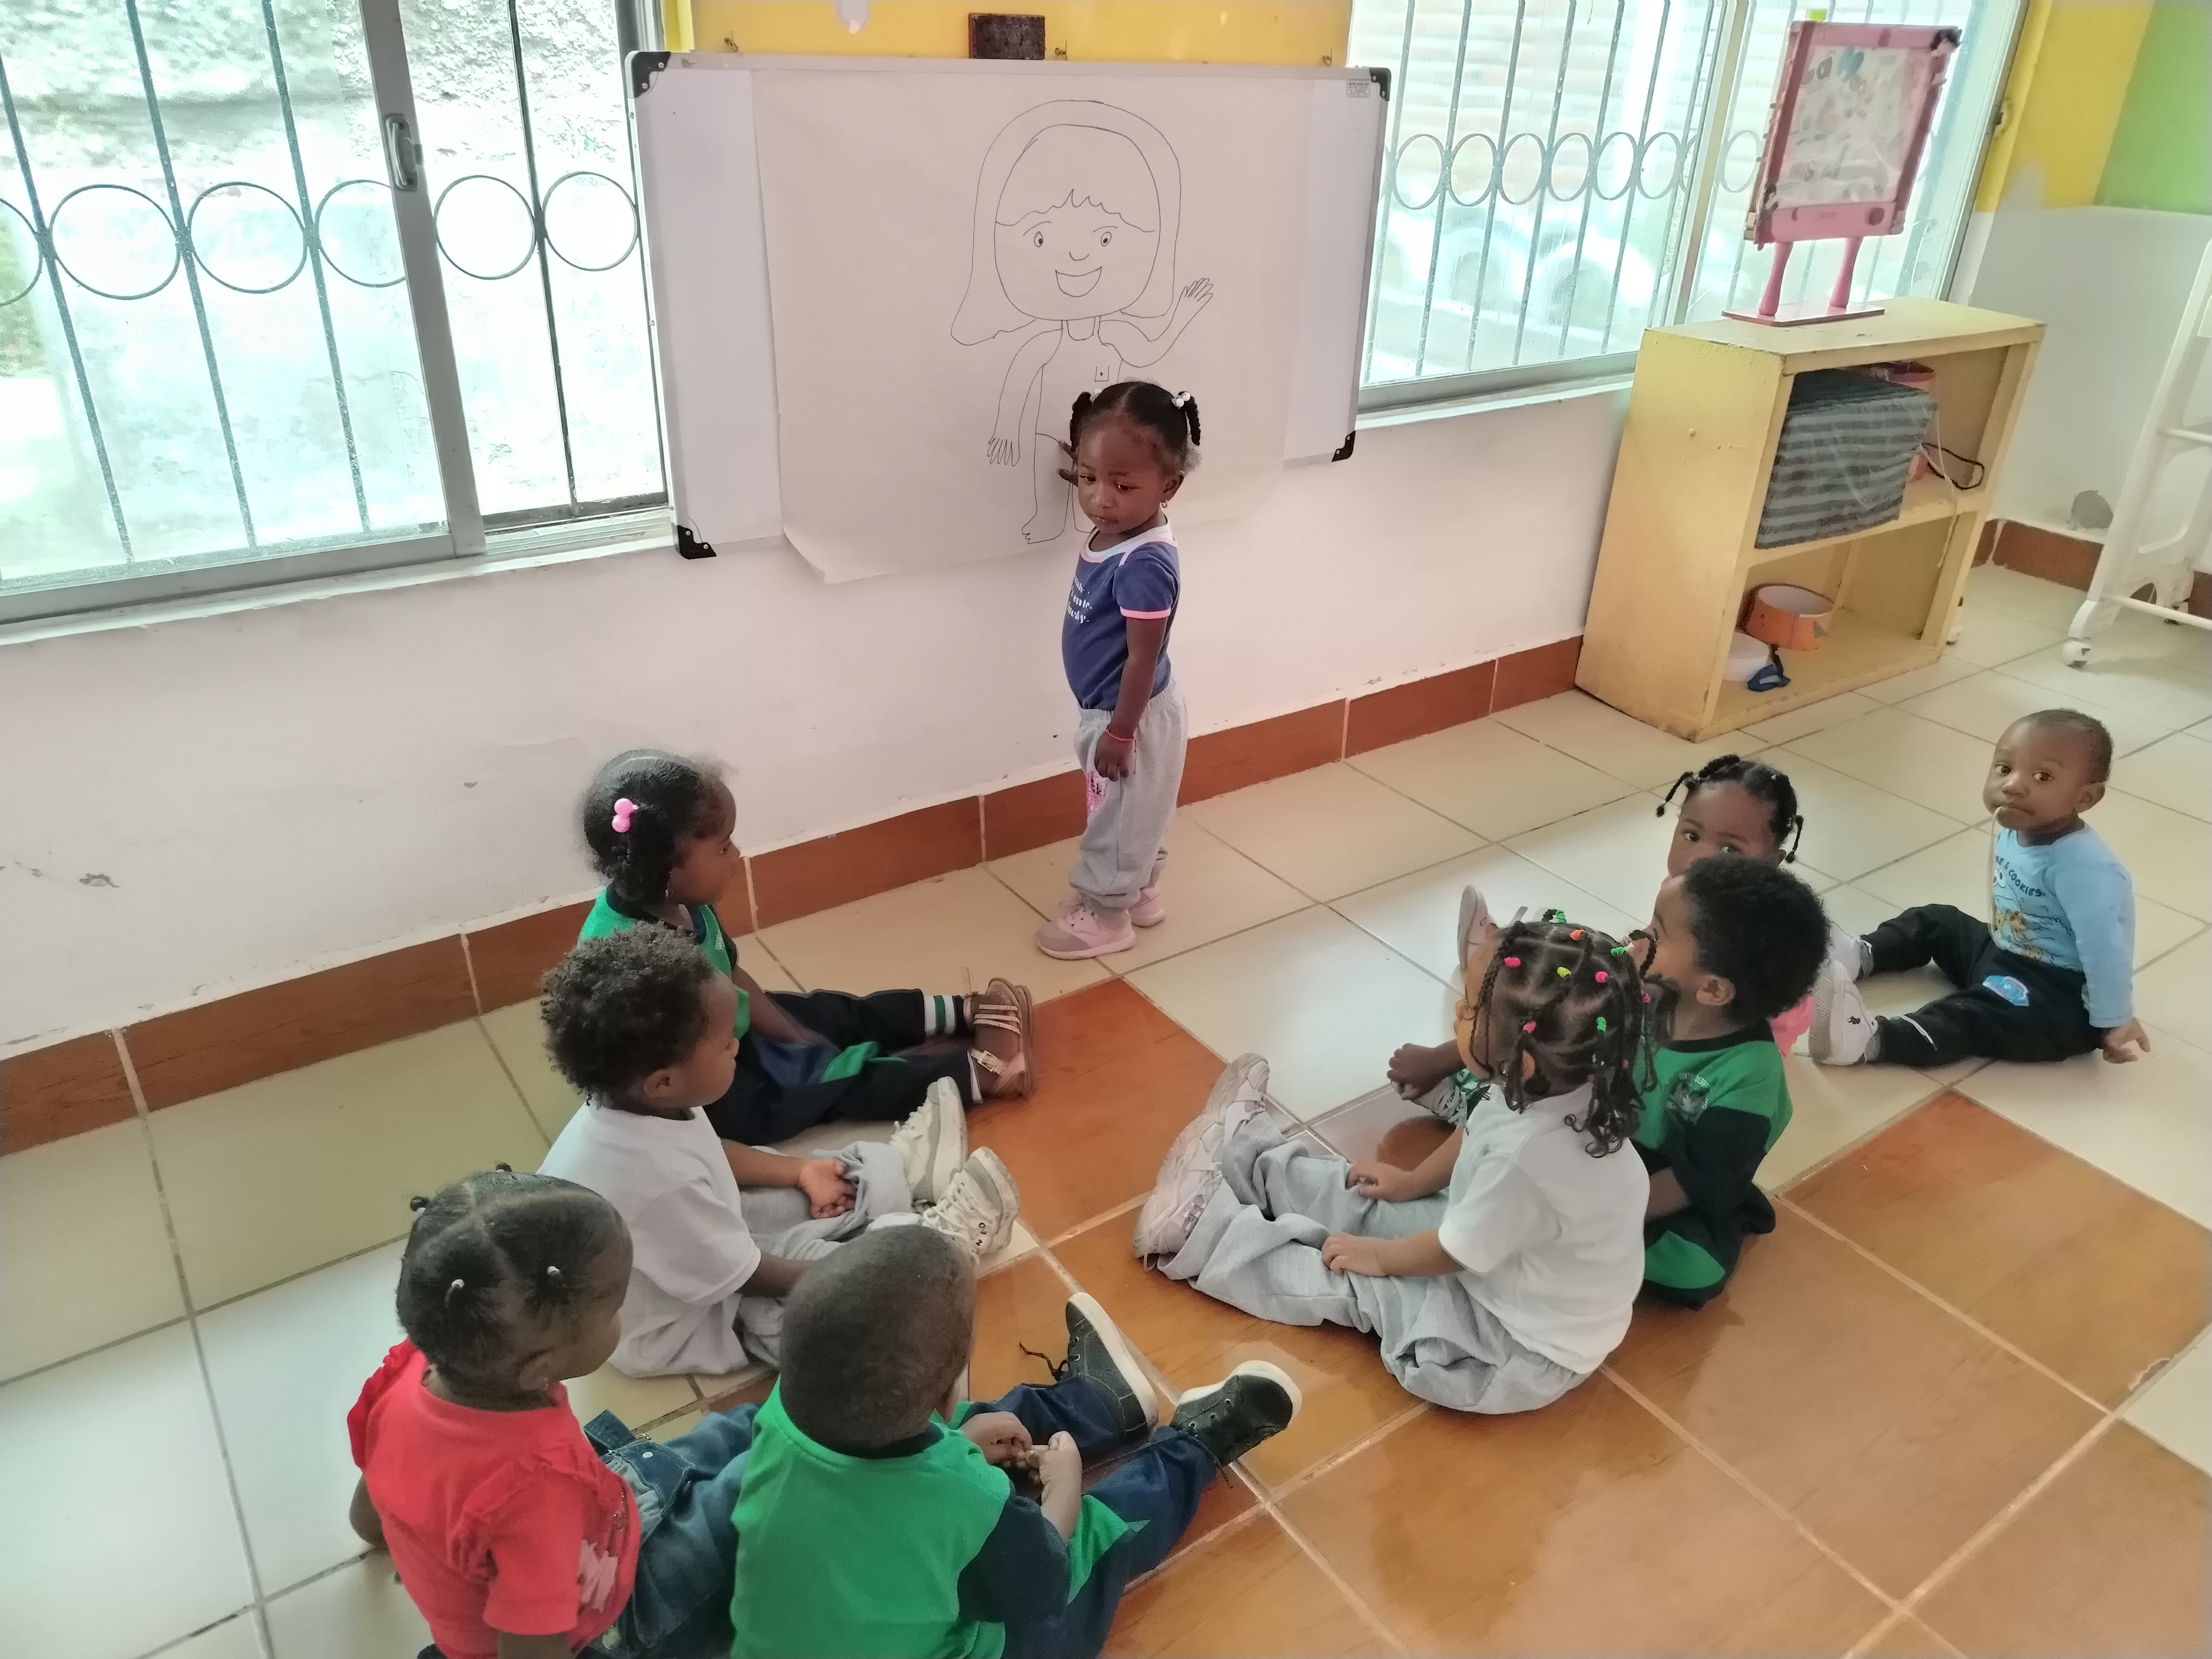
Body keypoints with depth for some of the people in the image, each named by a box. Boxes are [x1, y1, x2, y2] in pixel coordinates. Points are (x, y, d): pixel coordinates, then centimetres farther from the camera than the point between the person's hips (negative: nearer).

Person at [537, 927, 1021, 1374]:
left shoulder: (627, 1105, -17)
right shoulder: (659, 1183, -42)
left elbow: (707, 1151, 6)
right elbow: (747, 1278, -27)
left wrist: (801, 1170, 11)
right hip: (682, 1327, -8)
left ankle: (898, 1171, 30)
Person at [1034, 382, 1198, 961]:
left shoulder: (1143, 565, -31)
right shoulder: (1112, 535, -7)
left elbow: (1142, 659, -26)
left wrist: (1119, 732, -19)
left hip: (1129, 716, -8)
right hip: (1112, 709, 8)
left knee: (1119, 816, 11)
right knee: (1134, 812, 24)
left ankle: (1107, 913, 29)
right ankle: (1140, 893, 43)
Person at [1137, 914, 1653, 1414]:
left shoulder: (1529, 1161, -42)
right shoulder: (1553, 1085, -16)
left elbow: (1451, 1255, -24)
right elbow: (1476, 1135, 6)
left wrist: (1379, 1256, -6)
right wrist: (1413, 1181, 19)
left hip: (1526, 1345, -7)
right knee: (1365, 1203, 11)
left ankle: (1205, 1230, 15)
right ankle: (1245, 1149, 28)